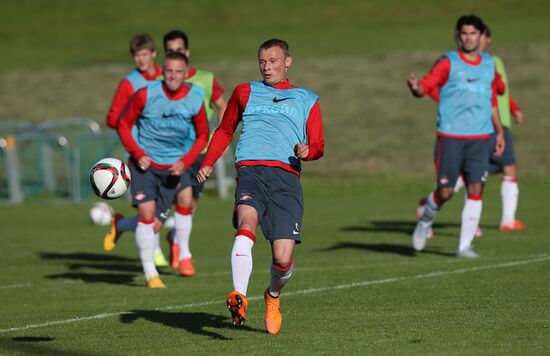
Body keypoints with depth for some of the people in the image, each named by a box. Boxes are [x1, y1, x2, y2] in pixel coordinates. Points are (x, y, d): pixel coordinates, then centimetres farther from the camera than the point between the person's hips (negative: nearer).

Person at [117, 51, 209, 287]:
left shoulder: (195, 100, -4)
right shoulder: (146, 94, -10)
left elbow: (202, 136, 9)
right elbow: (124, 124, 2)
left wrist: (185, 162, -6)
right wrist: (137, 154, -11)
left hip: (173, 167, 2)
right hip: (144, 162, -2)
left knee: (155, 224, -3)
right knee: (147, 213, -15)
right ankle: (150, 274, -4)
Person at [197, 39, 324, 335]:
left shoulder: (307, 100, 23)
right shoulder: (245, 93, 25)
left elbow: (318, 146, 18)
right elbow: (225, 131, 33)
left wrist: (307, 151, -6)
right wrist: (208, 163, 17)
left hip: (286, 177, 0)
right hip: (251, 169, 0)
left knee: (283, 258, -11)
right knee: (247, 221, -33)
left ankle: (274, 295, 24)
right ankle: (239, 299, -44)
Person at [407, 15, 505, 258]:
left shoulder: (489, 65, 13)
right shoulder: (448, 63, -1)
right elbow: (426, 86, -13)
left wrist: (499, 131, 21)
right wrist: (415, 88, -36)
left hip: (480, 138, 3)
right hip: (450, 137, -3)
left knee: (476, 190, -6)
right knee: (445, 191, -5)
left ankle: (465, 245, 1)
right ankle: (425, 222, 26)